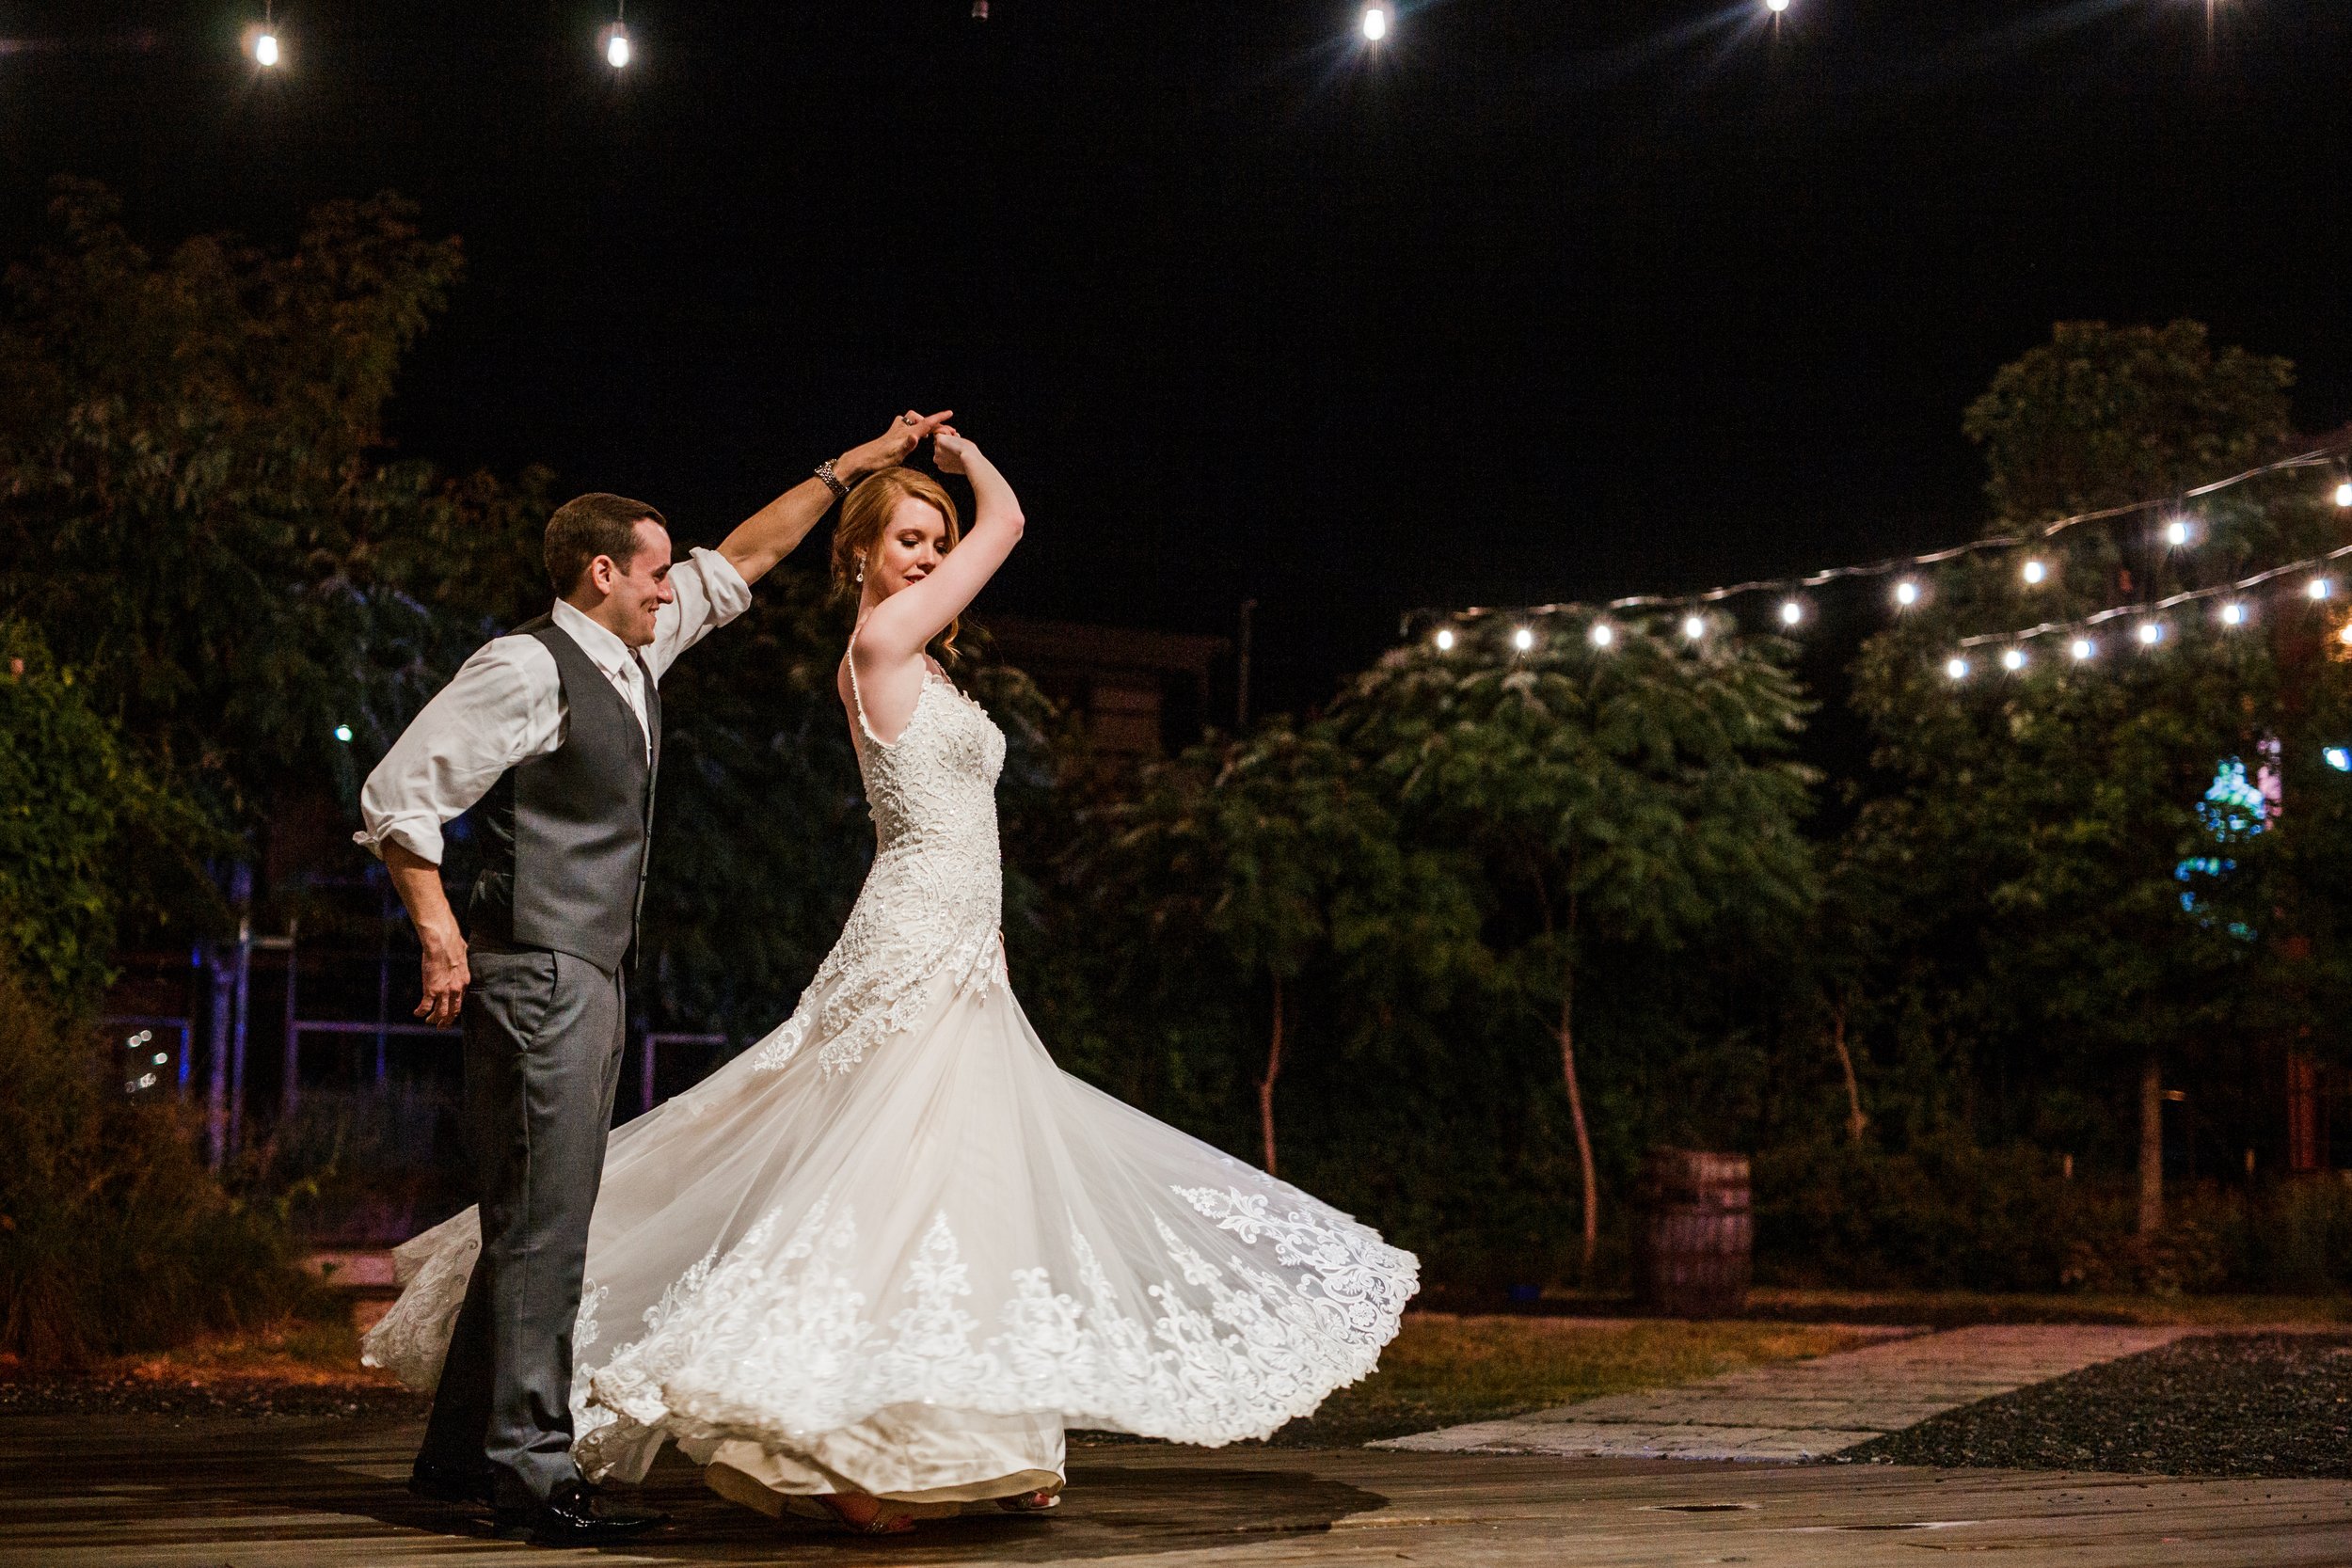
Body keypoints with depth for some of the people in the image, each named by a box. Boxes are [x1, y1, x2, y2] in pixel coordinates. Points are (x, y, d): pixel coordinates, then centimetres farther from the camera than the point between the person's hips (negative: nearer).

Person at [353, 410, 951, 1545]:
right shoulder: (527, 669, -11)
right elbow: (398, 796, -12)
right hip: (538, 976, -9)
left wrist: (847, 469, 26)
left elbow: (741, 560, 26)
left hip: (593, 980, 10)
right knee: (540, 1224, -9)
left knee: (540, 1224, 11)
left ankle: (459, 1456, 18)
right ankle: (531, 1472, -7)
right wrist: (439, 931, -17)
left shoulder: (636, 652, 15)